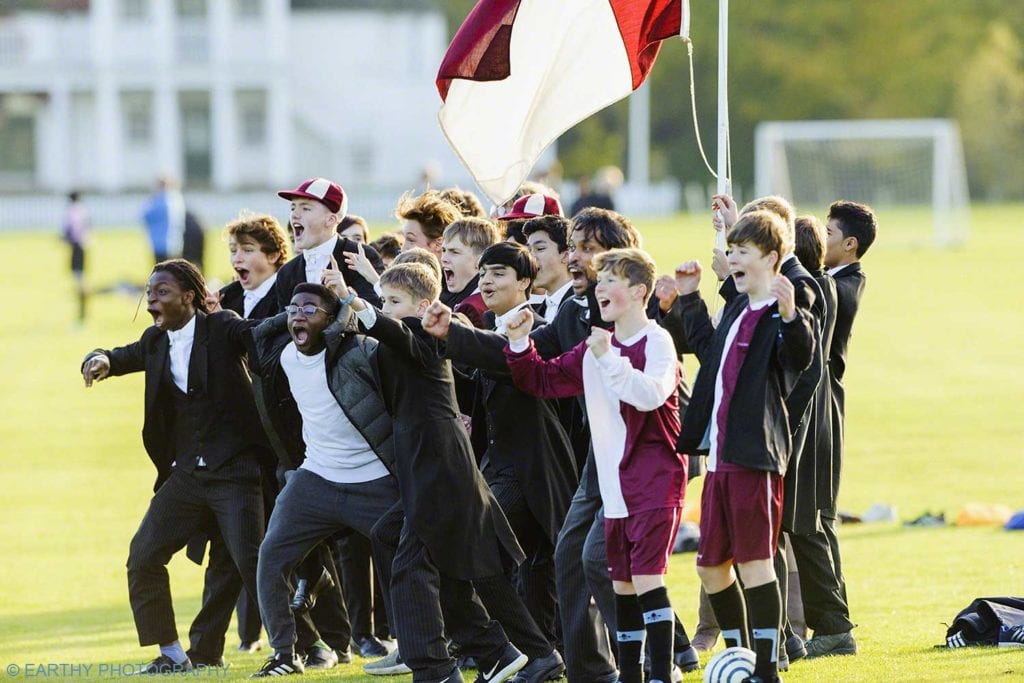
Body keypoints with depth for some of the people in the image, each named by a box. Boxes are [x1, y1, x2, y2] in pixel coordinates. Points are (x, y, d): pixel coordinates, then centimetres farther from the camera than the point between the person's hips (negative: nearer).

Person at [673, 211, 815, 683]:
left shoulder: (783, 314, -9)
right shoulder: (737, 308, 18)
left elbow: (801, 356, -30)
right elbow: (708, 349, 37)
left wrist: (790, 314, -47)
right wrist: (689, 299, 36)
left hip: (756, 454, -9)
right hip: (720, 454, 9)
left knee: (754, 560, -7)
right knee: (710, 564, 13)